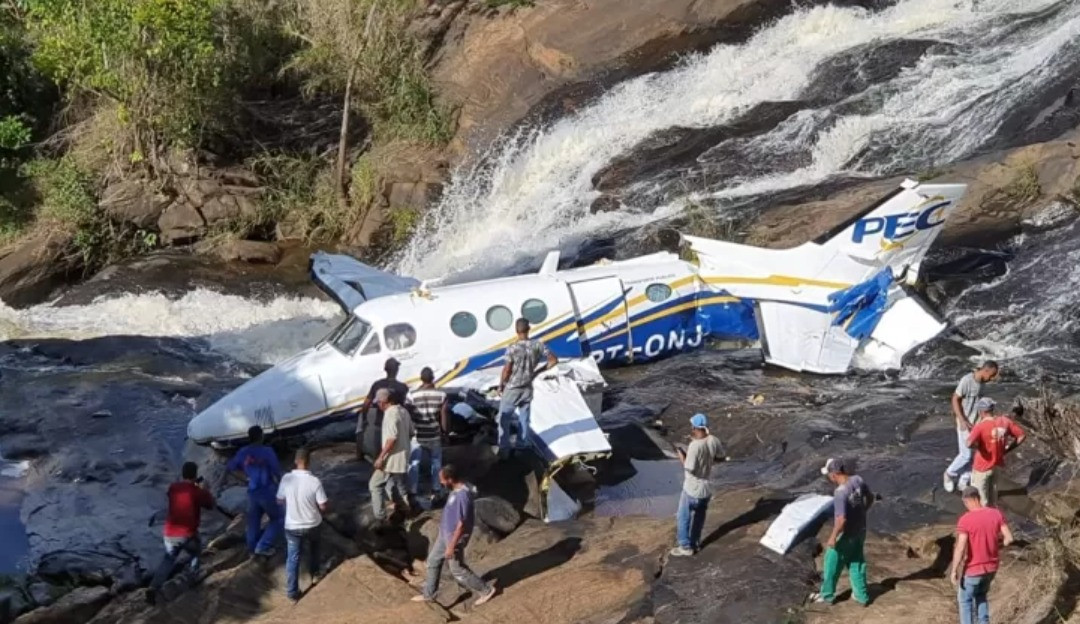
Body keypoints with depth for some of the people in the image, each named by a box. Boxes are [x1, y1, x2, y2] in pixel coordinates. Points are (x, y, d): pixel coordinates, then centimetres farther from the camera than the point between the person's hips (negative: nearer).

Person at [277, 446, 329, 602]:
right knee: (313, 548, 30)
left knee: (293, 558, 12)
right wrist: (327, 503, 8)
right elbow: (323, 506, -14)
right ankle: (315, 574, 48)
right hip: (312, 525, -1)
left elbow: (280, 501, -1)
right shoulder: (315, 481, -22)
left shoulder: (286, 479, -15)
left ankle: (292, 592, 16)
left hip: (292, 526, 1)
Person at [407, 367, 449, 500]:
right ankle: (436, 490, 23)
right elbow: (444, 415, -4)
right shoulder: (441, 395, -10)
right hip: (434, 435, 2)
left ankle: (413, 491, 10)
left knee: (414, 463, 9)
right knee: (436, 462, 18)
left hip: (417, 436, -2)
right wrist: (445, 430, 11)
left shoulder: (413, 395, -14)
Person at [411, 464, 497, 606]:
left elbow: (461, 525, -28)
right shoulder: (458, 488, -3)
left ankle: (486, 590, 23)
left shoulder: (462, 496, -34)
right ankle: (428, 594, 34)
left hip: (454, 538, -9)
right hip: (445, 534, 9)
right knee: (433, 560, 19)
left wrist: (451, 546, -21)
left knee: (457, 570, 7)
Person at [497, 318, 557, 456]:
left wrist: (500, 385, 0)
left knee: (504, 419, 11)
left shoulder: (512, 348, -22)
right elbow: (554, 360, -4)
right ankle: (522, 447, 28)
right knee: (524, 419, 19)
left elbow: (507, 371, -17)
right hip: (528, 389, 4)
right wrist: (538, 372, 6)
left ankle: (504, 449, 13)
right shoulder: (538, 345, -10)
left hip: (512, 389, -4)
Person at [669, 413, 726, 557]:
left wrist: (681, 454, -11)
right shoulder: (713, 441, -8)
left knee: (683, 518, 12)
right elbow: (721, 458, 7)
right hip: (706, 488, 7)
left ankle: (685, 547, 19)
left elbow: (689, 468, -23)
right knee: (699, 518, 23)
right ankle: (695, 543, 36)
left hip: (692, 489, -7)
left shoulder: (695, 445, -29)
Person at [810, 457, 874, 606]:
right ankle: (861, 596, 31)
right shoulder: (858, 480, -9)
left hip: (845, 535, -7)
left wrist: (833, 537, -18)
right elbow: (870, 497, 8)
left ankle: (827, 595, 29)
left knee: (832, 565, 13)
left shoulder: (840, 492, -32)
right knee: (857, 564, 21)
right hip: (859, 531, 7)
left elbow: (841, 519, -31)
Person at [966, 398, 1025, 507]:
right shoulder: (1005, 421, -8)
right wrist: (1006, 449, 4)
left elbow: (969, 444, -38)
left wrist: (977, 446, -15)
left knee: (980, 500, 11)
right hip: (996, 466, 6)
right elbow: (1021, 436, -1)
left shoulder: (981, 426, -25)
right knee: (992, 497, 24)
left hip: (982, 468, -6)